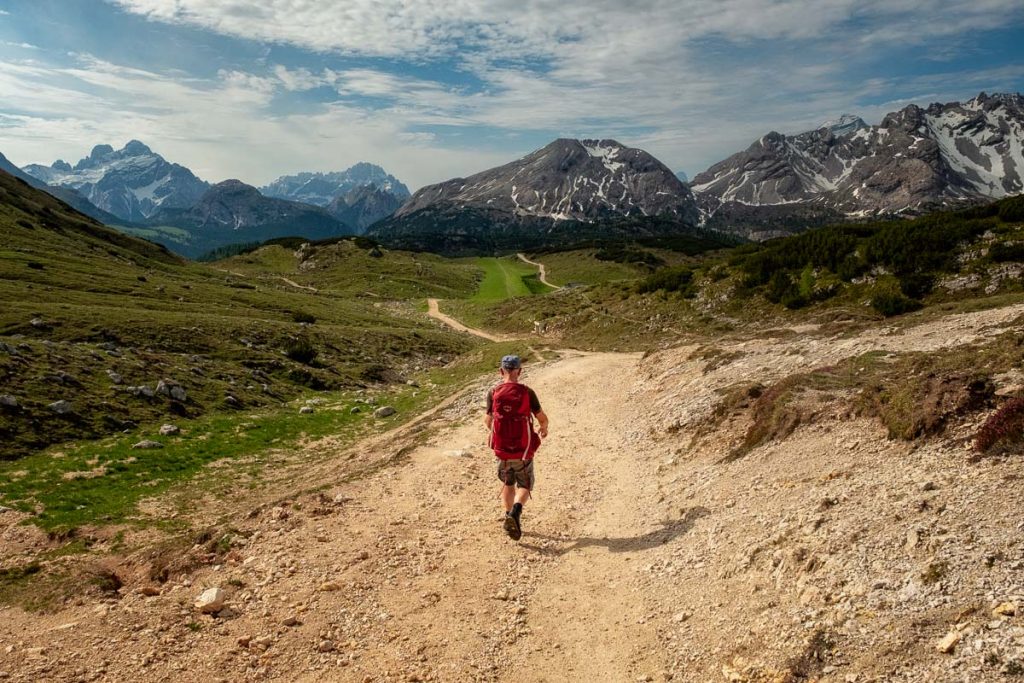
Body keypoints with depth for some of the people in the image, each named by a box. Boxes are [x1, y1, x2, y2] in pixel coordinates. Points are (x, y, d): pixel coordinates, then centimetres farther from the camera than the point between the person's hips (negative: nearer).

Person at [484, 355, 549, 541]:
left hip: (502, 449, 2)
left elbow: (488, 421, 5)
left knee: (507, 484, 24)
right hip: (523, 450, -2)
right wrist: (544, 429, 21)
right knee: (524, 486, 11)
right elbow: (542, 418, -3)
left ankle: (509, 517, 28)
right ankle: (515, 512, -15)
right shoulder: (527, 392, -11)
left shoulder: (493, 393, -7)